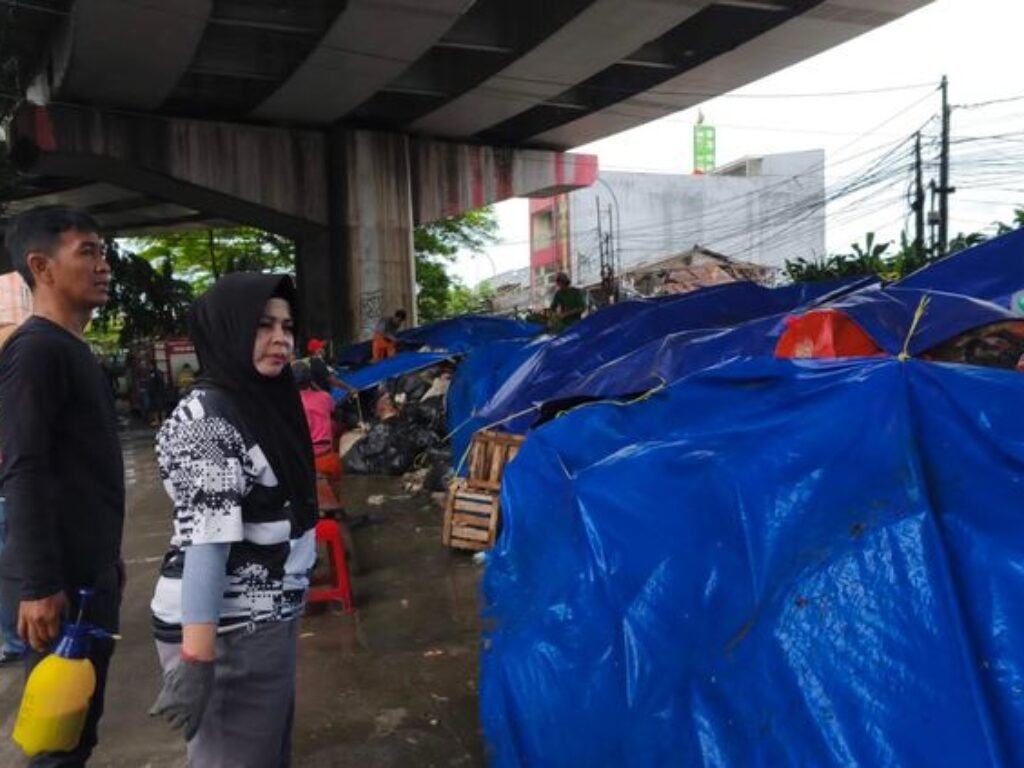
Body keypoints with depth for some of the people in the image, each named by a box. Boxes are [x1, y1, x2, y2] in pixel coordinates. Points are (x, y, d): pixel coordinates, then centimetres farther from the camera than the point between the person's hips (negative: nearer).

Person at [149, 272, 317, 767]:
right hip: (225, 630, -8)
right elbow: (205, 539, -25)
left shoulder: (266, 402, 6)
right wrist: (196, 660, -26)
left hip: (267, 617, 8)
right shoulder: (206, 416, -18)